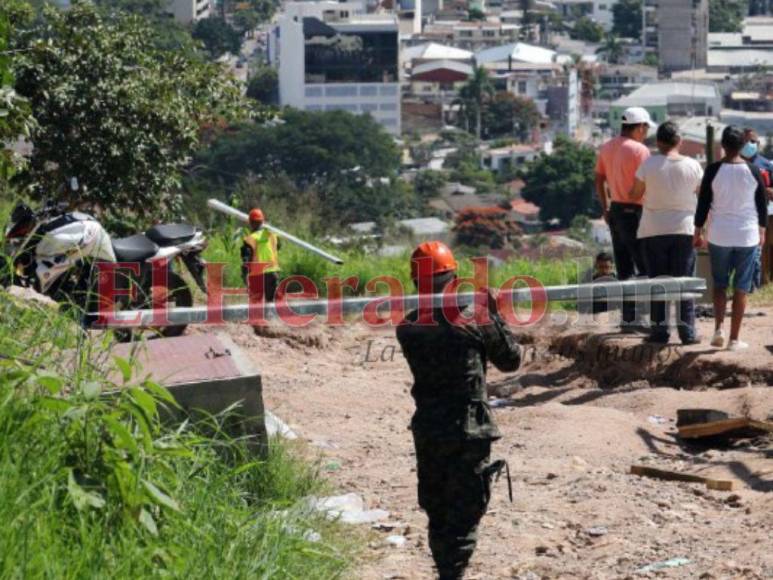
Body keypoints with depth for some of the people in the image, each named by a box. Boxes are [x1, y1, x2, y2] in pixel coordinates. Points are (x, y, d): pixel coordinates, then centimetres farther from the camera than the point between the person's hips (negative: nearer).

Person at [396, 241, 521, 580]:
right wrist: (494, 314, 10)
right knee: (464, 516, 0)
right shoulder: (474, 323, -12)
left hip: (426, 431, 4)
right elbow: (511, 360, 2)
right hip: (469, 432, -4)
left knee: (437, 514, 18)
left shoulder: (407, 330, -3)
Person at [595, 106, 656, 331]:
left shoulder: (607, 148, 8)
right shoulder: (640, 150, -15)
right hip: (634, 212, -8)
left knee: (624, 269, 12)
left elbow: (599, 180, 14)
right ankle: (637, 318, -5)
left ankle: (629, 319, 15)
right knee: (645, 268, -2)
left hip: (615, 210, 8)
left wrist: (605, 208, 22)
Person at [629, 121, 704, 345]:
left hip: (654, 230, -1)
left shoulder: (648, 165, -8)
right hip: (684, 229, 1)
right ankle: (688, 332, 3)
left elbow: (635, 195, 0)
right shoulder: (693, 165, -3)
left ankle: (660, 331, 6)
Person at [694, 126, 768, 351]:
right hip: (747, 236, 0)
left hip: (719, 235, 0)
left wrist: (698, 232, 7)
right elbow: (762, 203, 5)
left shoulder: (713, 170, -7)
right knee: (741, 288, 6)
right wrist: (762, 231, 19)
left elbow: (703, 203, -4)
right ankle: (734, 339, 5)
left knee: (720, 284, 16)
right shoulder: (753, 171, -3)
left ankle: (718, 328, 0)